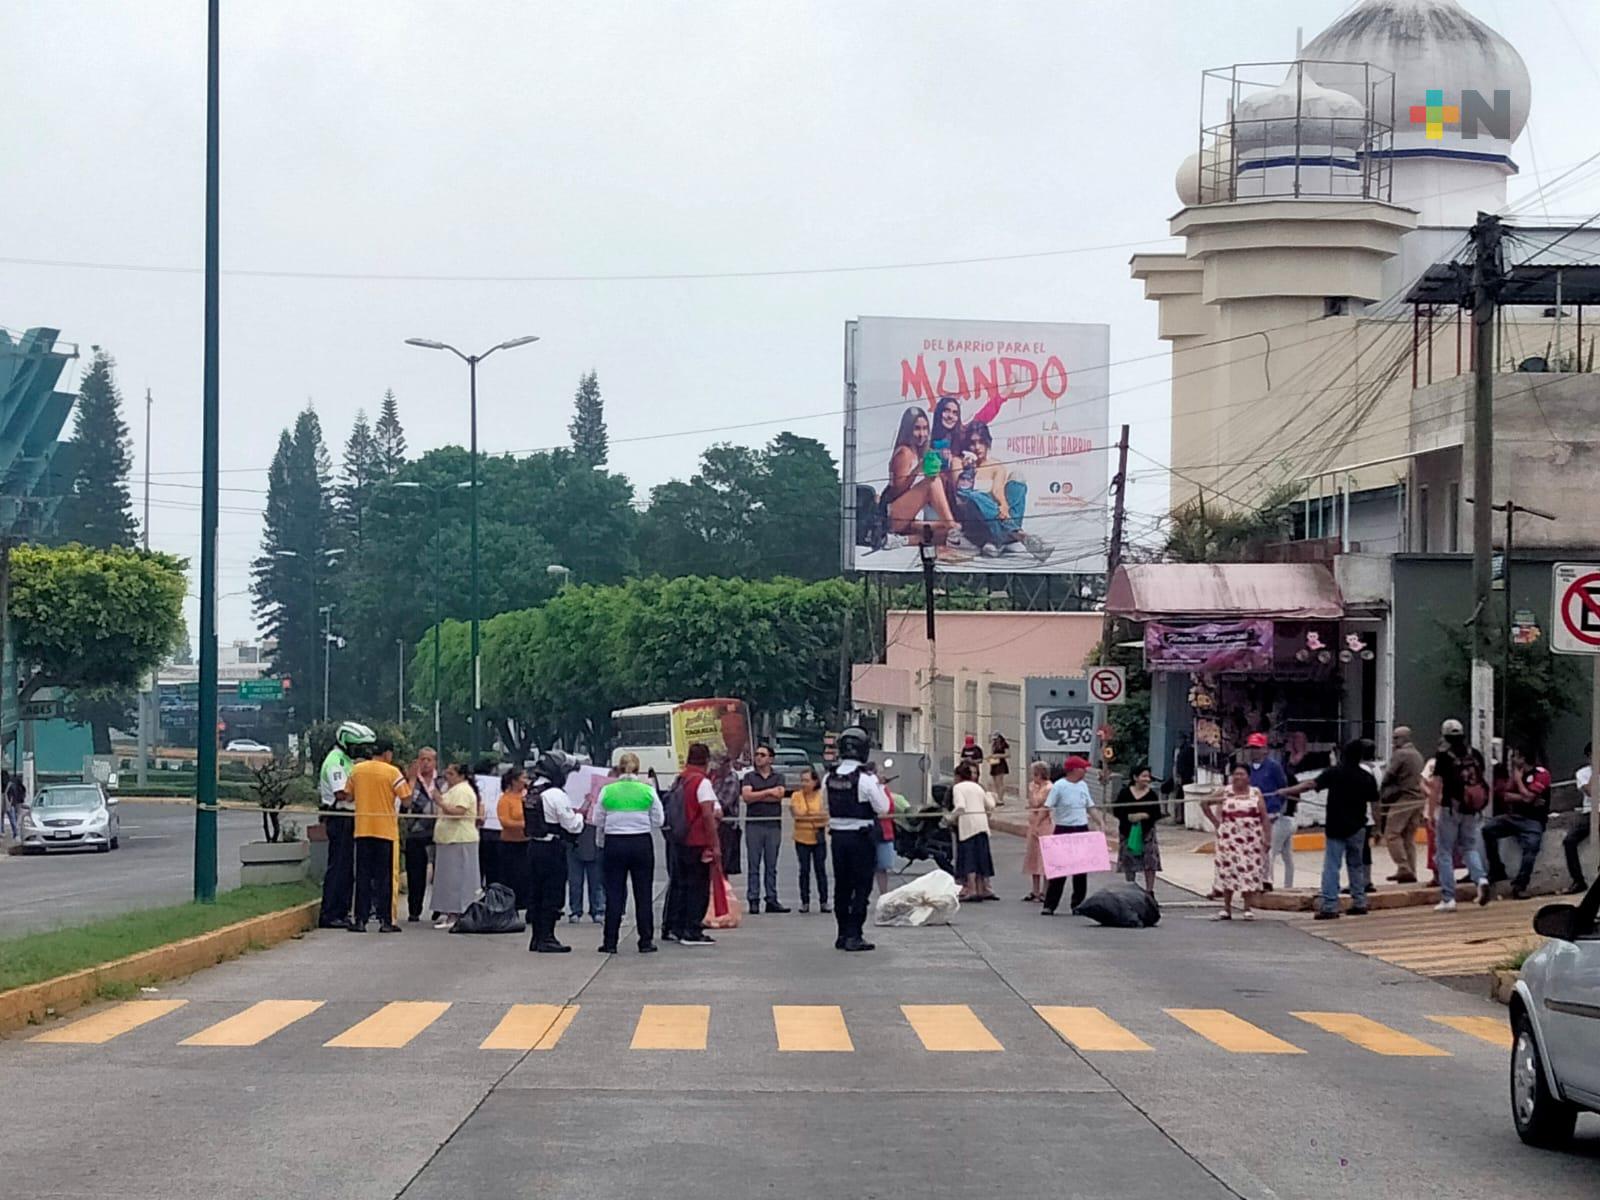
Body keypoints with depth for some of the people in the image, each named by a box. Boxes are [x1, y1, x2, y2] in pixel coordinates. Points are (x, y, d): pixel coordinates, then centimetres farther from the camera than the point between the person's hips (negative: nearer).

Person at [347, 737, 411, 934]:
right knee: (384, 876, 2)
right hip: (385, 829, -3)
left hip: (362, 829, 3)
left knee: (363, 875, 7)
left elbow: (349, 797, 10)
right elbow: (406, 798, -8)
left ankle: (360, 920, 3)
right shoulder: (392, 772, -7)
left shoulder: (356, 769, 4)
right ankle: (385, 920, 0)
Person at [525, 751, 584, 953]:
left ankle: (536, 937, 16)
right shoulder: (556, 795, -16)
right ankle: (546, 938, -2)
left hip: (534, 845, 8)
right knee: (552, 894, -3)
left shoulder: (530, 793, 10)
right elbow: (572, 825, -15)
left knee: (535, 893, 12)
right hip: (552, 849, -8)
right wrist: (580, 815, 8)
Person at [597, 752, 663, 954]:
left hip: (614, 844, 0)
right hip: (642, 843, 0)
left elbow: (598, 822, 3)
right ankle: (646, 942, 7)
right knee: (643, 894, 6)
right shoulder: (648, 791, -4)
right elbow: (657, 821, 2)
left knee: (614, 894, 5)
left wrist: (601, 844, 18)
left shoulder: (607, 791, -3)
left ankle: (610, 942, 4)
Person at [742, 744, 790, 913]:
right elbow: (746, 796, -6)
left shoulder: (778, 778, 12)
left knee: (771, 866, 3)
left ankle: (772, 900, 5)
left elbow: (779, 795, -7)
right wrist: (768, 792, -6)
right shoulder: (749, 777, 11)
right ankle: (753, 901, -2)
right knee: (754, 866, -2)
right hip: (754, 825, -1)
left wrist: (756, 796, -4)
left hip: (773, 825, 1)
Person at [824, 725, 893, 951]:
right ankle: (854, 935, -5)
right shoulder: (866, 778, -15)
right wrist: (881, 788, 3)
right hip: (860, 837, -5)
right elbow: (884, 809, -10)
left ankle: (843, 934, 18)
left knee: (842, 885, 13)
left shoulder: (829, 778, 2)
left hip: (837, 835, 5)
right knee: (861, 886, 0)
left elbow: (826, 808, 9)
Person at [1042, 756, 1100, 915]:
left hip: (1082, 830, 6)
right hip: (1064, 830, -6)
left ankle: (1078, 904, 16)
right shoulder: (1059, 786, -9)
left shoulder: (1083, 786, 9)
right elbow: (1047, 808, -12)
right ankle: (1049, 905, 0)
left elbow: (1090, 807, 16)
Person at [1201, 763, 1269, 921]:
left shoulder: (1256, 794, 4)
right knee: (1228, 871, 0)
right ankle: (1226, 909, 7)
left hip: (1251, 841, 0)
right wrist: (1217, 824, 2)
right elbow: (1204, 804, 7)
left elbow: (1264, 818, 2)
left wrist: (1267, 837, -5)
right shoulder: (1224, 793, 3)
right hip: (1229, 839, 0)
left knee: (1249, 871, 0)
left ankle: (1247, 909, 9)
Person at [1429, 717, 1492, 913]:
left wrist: (1431, 813, -7)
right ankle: (1482, 879, -7)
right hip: (1471, 810, 5)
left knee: (1444, 853, 5)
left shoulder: (1443, 756, -9)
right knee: (1470, 847, 19)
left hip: (1450, 809, -5)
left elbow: (1436, 787, -11)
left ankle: (1448, 898, 2)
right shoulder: (1475, 755, 6)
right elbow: (1484, 784, 12)